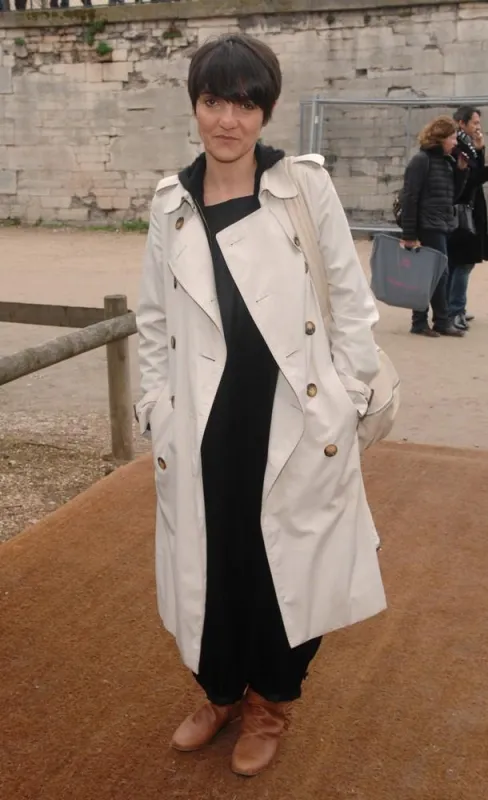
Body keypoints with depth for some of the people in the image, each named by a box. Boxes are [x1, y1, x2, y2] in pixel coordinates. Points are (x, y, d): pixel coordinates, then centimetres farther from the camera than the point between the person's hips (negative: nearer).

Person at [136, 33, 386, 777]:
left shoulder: (306, 186, -4)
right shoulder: (171, 204, 4)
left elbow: (352, 300, -1)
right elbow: (154, 318, 10)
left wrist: (349, 397, -2)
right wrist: (155, 408, 7)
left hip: (297, 419, -2)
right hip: (205, 424, 3)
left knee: (290, 561, 10)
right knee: (211, 562, 14)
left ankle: (269, 702, 37)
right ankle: (220, 692, 41)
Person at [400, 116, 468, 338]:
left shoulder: (446, 161, 14)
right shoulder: (422, 160, -10)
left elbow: (452, 196, 16)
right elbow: (409, 198, -14)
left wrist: (461, 170, 3)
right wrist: (408, 235, -17)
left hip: (443, 226, 8)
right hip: (428, 227, -8)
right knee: (439, 274, -5)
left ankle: (420, 321, 13)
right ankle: (442, 322, 4)